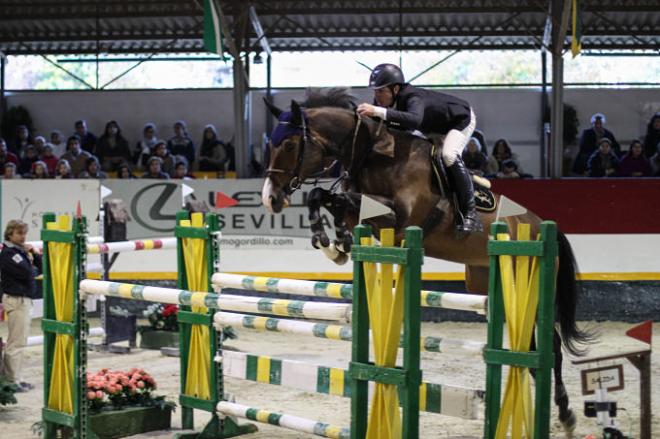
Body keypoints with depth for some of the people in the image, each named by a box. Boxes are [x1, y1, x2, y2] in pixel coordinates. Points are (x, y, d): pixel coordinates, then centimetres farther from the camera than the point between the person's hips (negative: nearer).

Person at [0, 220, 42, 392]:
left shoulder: (20, 250, 13)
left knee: (18, 341, 15)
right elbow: (28, 272, -24)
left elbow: (41, 267, 12)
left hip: (24, 299, 10)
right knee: (17, 342, -6)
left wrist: (34, 254, -2)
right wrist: (32, 264, -3)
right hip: (16, 300, -10)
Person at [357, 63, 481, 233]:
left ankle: (470, 214, -25)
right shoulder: (382, 102, -19)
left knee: (449, 155, -31)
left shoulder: (413, 98, -42)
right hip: (435, 126, 9)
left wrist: (378, 112, -70)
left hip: (461, 119, -9)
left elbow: (415, 120, -65)